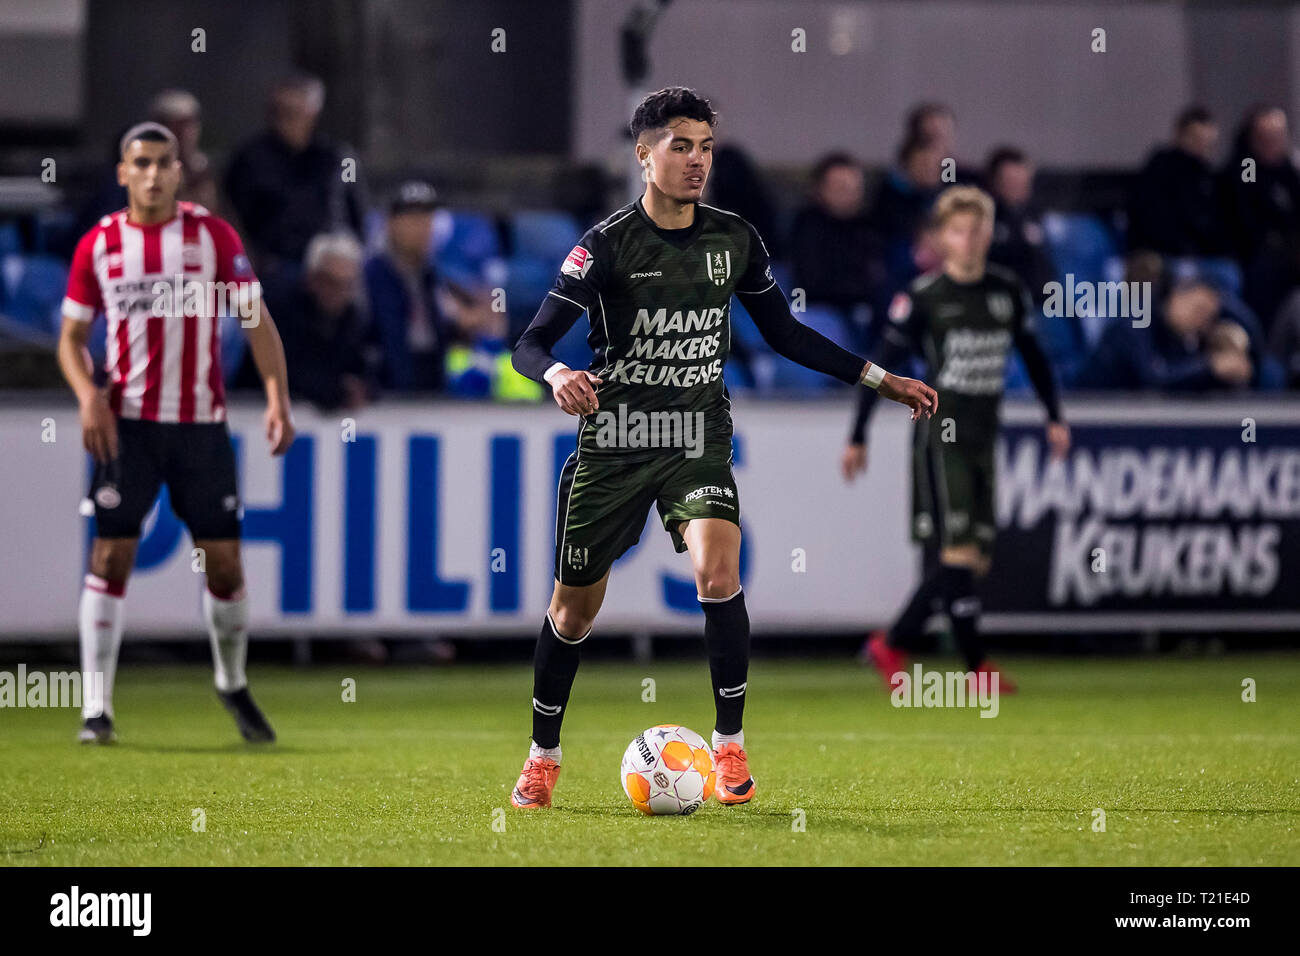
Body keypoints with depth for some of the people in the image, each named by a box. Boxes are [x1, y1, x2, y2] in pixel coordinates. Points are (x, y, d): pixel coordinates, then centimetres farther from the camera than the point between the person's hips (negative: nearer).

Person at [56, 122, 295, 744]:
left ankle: (232, 683, 25)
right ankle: (96, 708, -3)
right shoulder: (99, 245, 3)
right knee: (110, 554, -7)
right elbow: (72, 335, 10)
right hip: (126, 424, 0)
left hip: (202, 423, 0)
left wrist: (277, 397, -8)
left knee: (224, 560, 1)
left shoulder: (214, 236, 2)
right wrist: (88, 395, -9)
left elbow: (256, 320, 4)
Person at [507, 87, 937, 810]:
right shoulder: (609, 243, -10)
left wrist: (881, 379, 12)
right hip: (614, 440, -2)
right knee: (575, 608, 6)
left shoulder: (735, 240, 2)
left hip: (699, 438, 2)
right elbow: (531, 344, -13)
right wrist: (558, 374, -37)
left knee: (718, 568, -24)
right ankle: (544, 756, 27)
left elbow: (785, 332, 16)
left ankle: (731, 743, -12)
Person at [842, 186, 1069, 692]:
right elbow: (882, 366, -3)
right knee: (960, 550, -14)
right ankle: (977, 663, -8)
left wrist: (1054, 417, 14)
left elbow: (1033, 356, 19)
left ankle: (891, 644, 11)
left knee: (975, 560, 2)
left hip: (983, 438, 6)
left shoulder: (1009, 291, 6)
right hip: (940, 435, -6)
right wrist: (857, 438, -4)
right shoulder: (922, 297, -7)